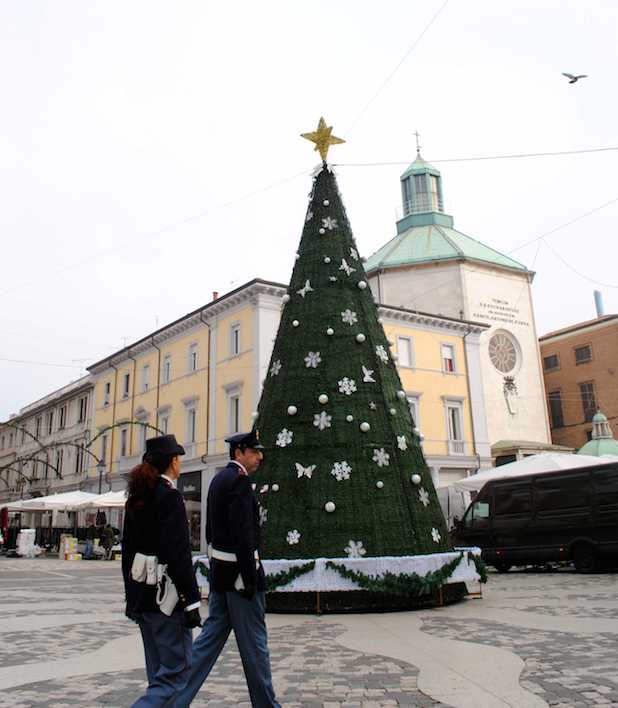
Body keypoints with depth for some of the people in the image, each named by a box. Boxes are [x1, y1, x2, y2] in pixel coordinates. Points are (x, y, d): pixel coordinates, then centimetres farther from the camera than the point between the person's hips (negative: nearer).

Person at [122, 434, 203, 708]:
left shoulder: (136, 497, 9)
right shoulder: (169, 496, -16)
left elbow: (128, 549, 14)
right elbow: (178, 554, -20)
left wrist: (132, 596, 20)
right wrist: (191, 602, -17)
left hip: (140, 593, 9)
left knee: (160, 671, 17)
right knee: (178, 669, -1)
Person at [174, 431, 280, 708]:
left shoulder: (219, 478, 14)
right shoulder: (239, 479, -16)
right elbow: (242, 532, -23)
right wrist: (250, 578, -20)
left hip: (220, 570, 9)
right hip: (239, 571, -9)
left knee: (211, 636, 13)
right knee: (254, 643, 3)